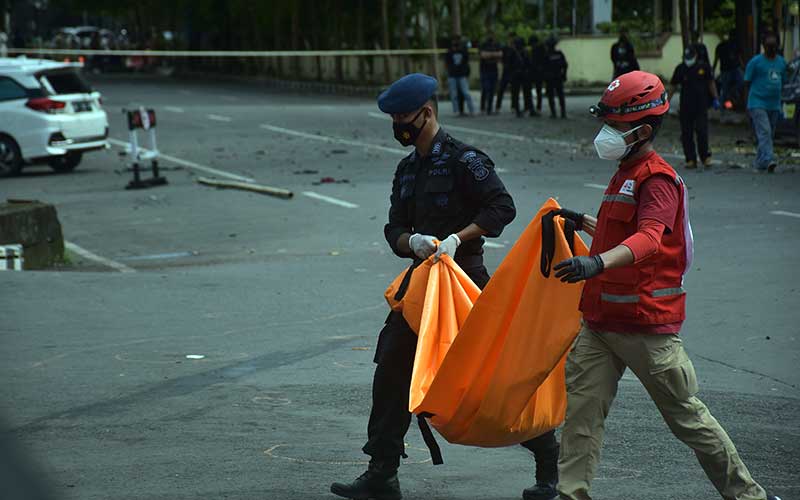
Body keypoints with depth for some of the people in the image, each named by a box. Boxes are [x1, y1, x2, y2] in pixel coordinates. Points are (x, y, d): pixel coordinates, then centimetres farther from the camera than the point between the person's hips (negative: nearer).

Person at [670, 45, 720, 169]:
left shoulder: (704, 67, 2)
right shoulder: (680, 69, 4)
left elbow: (711, 83, 10)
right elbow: (673, 86, 9)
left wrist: (715, 99, 6)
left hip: (701, 105, -2)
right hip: (685, 106, 2)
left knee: (702, 131, -8)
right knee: (686, 134, 0)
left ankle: (705, 156, 5)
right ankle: (690, 160, 6)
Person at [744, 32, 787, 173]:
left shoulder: (781, 62, 12)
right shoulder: (756, 62, -5)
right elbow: (747, 82, -1)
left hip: (774, 105, 6)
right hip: (757, 104, -6)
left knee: (769, 134, 9)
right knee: (764, 132, -19)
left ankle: (759, 162, 20)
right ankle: (768, 160, -29)